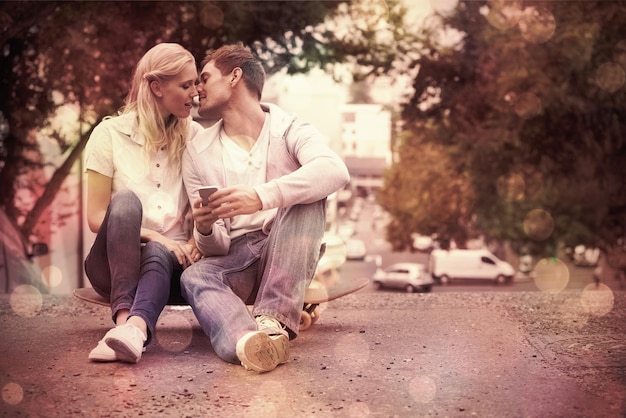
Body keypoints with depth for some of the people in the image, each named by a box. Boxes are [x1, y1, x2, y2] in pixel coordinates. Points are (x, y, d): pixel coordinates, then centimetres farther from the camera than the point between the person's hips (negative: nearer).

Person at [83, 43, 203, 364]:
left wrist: (195, 241, -12)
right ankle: (125, 317, -49)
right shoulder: (110, 133, 0)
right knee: (125, 199, -33)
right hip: (114, 260, -1)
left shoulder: (194, 136, 8)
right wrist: (154, 236, -17)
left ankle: (134, 327, -63)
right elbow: (96, 217, -4)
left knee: (158, 254, -35)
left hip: (171, 260, 2)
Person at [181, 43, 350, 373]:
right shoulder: (198, 153, 11)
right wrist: (204, 229, -19)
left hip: (289, 256, -1)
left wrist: (261, 197, -36)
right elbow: (215, 248, 6)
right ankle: (247, 342, -61)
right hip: (235, 260, 1)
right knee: (194, 277, -30)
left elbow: (336, 171, -23)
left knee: (307, 196, -27)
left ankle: (274, 320, -37)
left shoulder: (290, 130, 2)